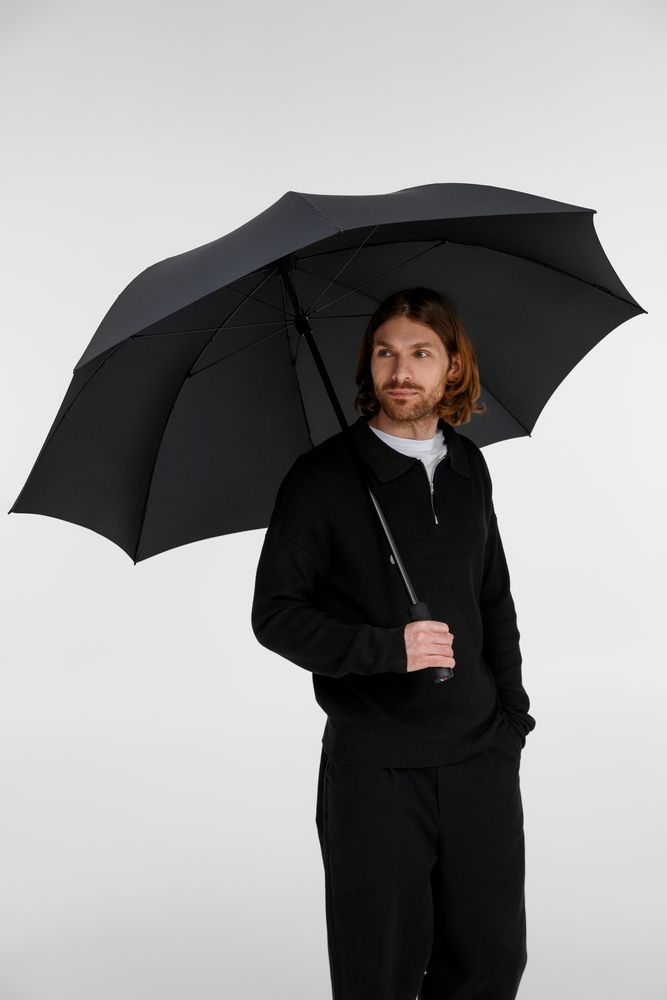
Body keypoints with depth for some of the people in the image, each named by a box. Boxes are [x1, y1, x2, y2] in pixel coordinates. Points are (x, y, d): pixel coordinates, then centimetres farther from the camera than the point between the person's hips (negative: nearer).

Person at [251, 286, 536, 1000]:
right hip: (374, 770, -4)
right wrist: (388, 647, -19)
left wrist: (512, 711, 10)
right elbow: (275, 615, -7)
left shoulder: (469, 468, 9)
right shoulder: (323, 478, -7)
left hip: (482, 760, 5)